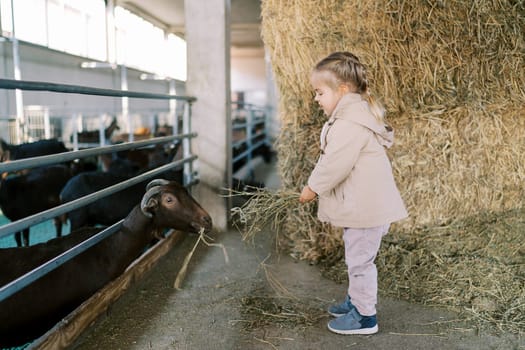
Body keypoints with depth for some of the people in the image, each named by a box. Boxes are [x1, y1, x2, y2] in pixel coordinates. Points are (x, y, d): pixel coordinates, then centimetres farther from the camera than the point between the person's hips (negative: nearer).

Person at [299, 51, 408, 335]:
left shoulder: (350, 124, -24)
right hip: (363, 203, 11)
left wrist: (313, 188, -10)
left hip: (366, 205, -11)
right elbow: (333, 160, 17)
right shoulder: (355, 114, 12)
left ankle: (365, 317, 16)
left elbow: (335, 164, -25)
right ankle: (356, 300, 40)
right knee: (357, 257, 23)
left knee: (360, 259, 2)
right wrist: (319, 186, 11)